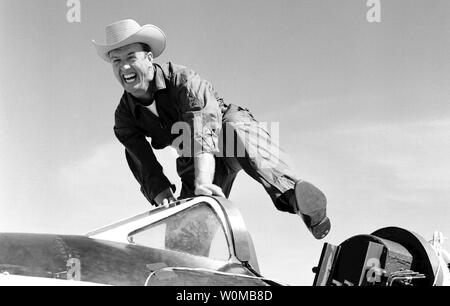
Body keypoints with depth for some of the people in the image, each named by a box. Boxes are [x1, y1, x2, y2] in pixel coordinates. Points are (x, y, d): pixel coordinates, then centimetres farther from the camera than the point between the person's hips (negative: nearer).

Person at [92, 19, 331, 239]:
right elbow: (144, 166, -14)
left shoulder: (181, 79, -22)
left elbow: (203, 130, -37)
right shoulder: (125, 117, -7)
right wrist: (163, 198, -35)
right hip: (193, 162, 6)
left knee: (237, 132, -41)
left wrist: (203, 182, -52)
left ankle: (290, 192, -59)